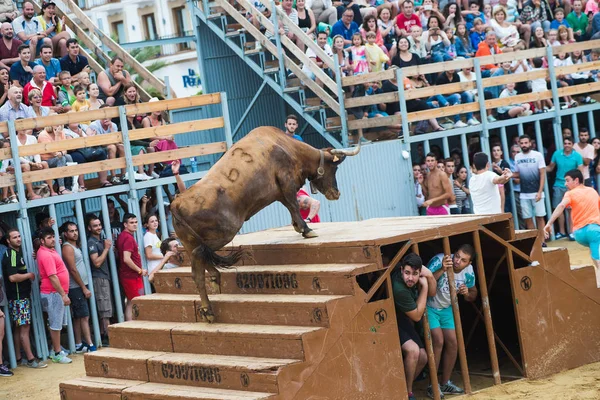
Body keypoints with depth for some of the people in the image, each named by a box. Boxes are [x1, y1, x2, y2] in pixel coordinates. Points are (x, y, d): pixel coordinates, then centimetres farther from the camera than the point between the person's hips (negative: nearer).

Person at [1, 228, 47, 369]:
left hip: (23, 295, 10)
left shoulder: (18, 251, 14)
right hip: (18, 297, -10)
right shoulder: (10, 254, -15)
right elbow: (12, 277, -25)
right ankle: (31, 360, -5)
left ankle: (18, 358, 15)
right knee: (24, 327, -7)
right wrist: (29, 275, -11)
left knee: (19, 328, 11)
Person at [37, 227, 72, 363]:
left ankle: (55, 350, 25)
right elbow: (52, 277, -24)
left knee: (57, 323, 17)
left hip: (56, 293, 10)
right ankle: (57, 354, 1)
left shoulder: (49, 251, 9)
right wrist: (63, 294, -24)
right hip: (53, 293, -10)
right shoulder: (46, 255, -20)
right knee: (56, 324, -4)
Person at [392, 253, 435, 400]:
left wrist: (429, 276, -18)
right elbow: (417, 316, -21)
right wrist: (424, 286, -22)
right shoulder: (399, 288, -36)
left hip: (404, 321, 9)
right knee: (413, 350, -28)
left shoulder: (417, 277, -13)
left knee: (422, 357, 3)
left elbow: (432, 293, 2)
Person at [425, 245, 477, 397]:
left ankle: (445, 383, 19)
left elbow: (473, 294, 5)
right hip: (429, 307, -6)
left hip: (447, 308, 6)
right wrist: (441, 270, -50)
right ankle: (432, 385, -6)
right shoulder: (439, 261, -29)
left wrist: (467, 293, -19)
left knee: (453, 342, 3)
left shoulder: (468, 271, -11)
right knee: (438, 340, -17)